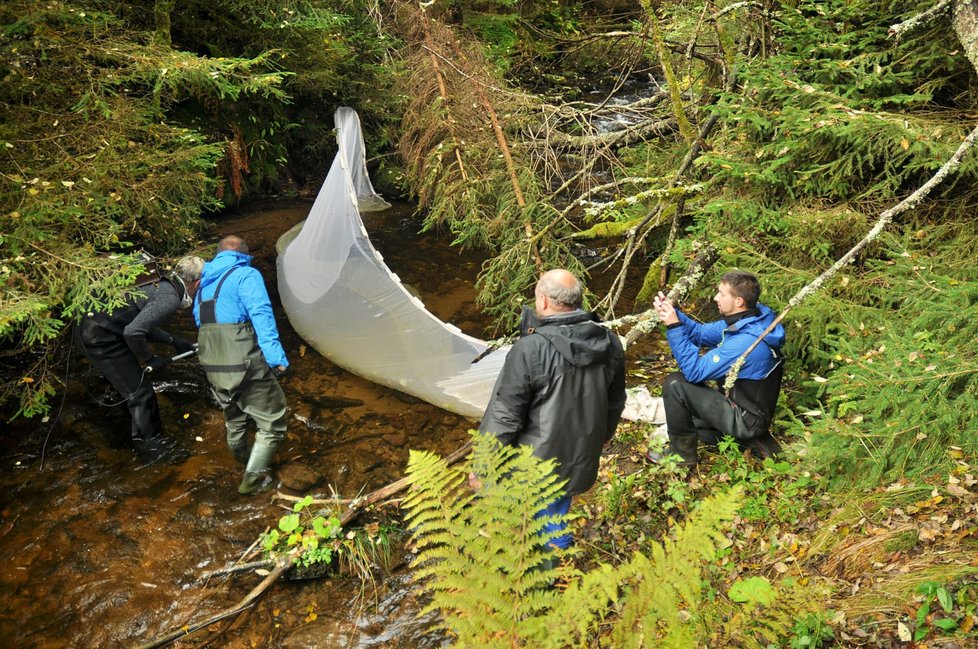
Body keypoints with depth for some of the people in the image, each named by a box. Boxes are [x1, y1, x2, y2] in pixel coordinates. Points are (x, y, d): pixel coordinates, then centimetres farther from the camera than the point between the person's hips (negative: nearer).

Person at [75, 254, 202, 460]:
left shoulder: (160, 282, 11)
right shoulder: (169, 297, -18)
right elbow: (133, 332, -26)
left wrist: (173, 340, 22)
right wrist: (149, 360, -9)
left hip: (88, 326, 10)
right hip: (101, 337, -10)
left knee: (132, 387, 24)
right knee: (140, 393, 3)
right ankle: (152, 449, 18)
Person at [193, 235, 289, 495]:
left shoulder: (205, 283, 17)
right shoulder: (246, 275, -6)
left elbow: (199, 320, 24)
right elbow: (261, 315, -20)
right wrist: (276, 356, -26)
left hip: (213, 369, 8)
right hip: (246, 366, -8)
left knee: (234, 418, 31)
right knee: (271, 423, 8)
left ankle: (242, 460, 52)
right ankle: (253, 479, 13)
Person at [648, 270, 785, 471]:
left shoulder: (745, 341, -31)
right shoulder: (742, 321, -3)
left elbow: (694, 371, -27)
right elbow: (700, 333, 7)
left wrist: (674, 327, -27)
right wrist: (672, 313, -9)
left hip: (746, 418, -9)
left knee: (675, 384, -17)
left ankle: (682, 454, -1)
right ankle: (750, 440, 17)